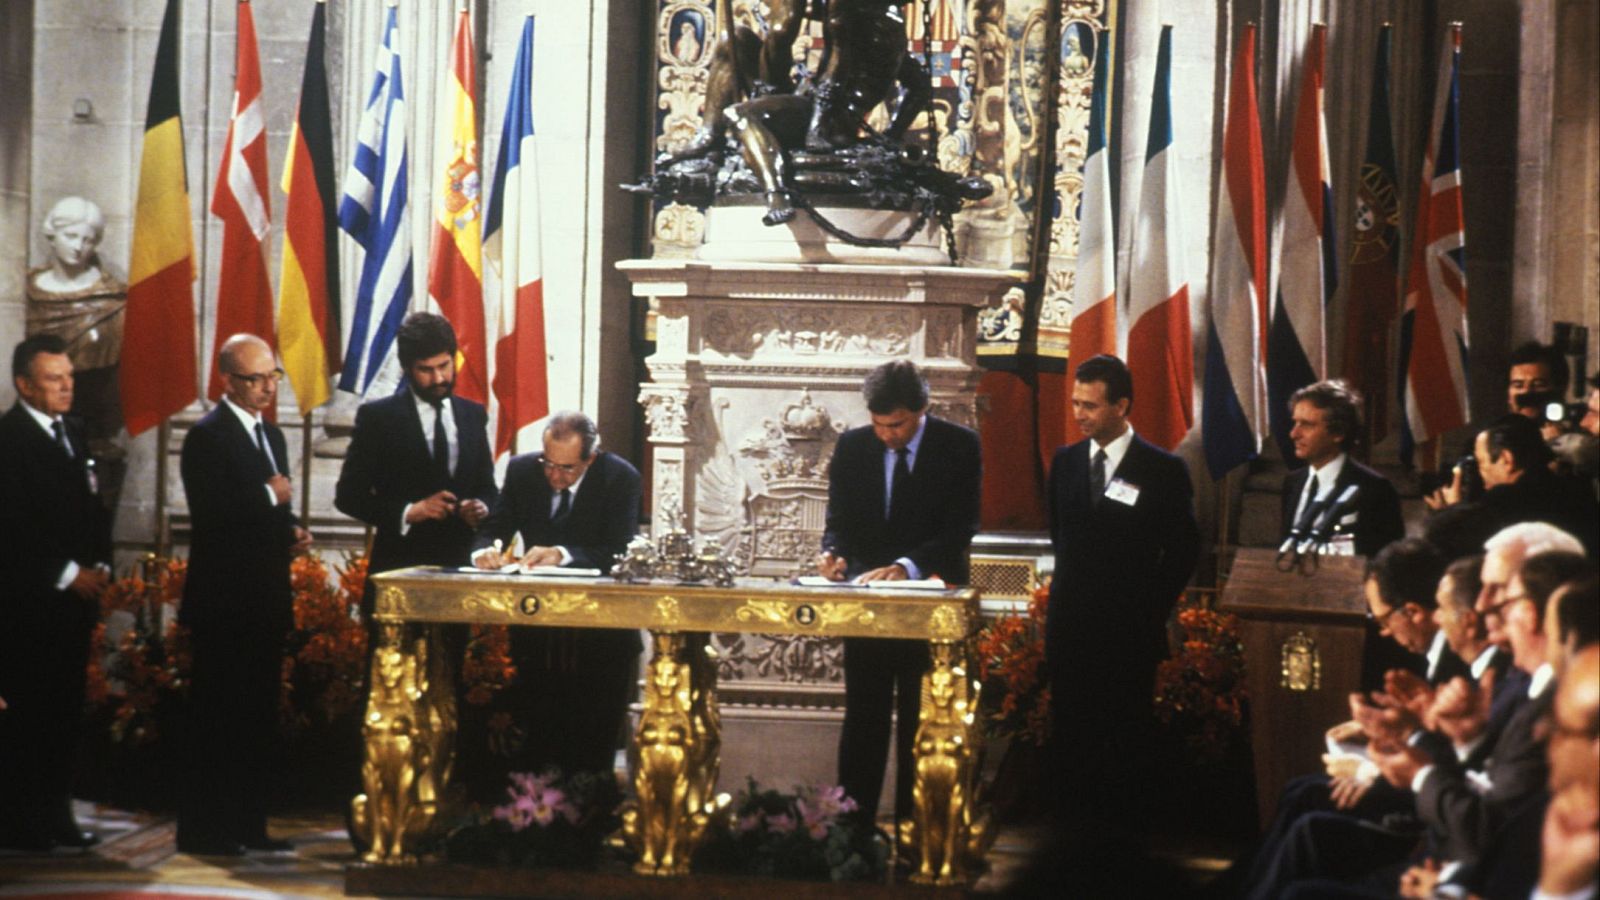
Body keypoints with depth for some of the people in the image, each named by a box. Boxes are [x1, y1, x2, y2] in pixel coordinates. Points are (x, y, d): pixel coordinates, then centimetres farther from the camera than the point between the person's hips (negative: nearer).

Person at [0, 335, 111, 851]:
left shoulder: (73, 433, 16)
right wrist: (66, 574, -14)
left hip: (76, 595, 8)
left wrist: (100, 567, 5)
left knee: (65, 710, 8)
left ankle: (54, 815, 13)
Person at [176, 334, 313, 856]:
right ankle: (203, 829, -1)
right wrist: (268, 496, -15)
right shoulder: (207, 436, -10)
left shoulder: (270, 435, 18)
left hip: (265, 602, 9)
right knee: (216, 719, -5)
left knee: (257, 719, 11)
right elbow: (209, 514, -21)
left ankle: (247, 826, 16)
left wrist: (292, 535, 7)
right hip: (225, 602, -9)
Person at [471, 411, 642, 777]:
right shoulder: (522, 470, 1)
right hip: (536, 626, 3)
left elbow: (620, 553, -20)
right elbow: (493, 527, 1)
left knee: (593, 745, -4)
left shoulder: (620, 479, -10)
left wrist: (561, 554, -34)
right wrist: (486, 550, -24)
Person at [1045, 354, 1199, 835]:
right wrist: (1069, 593, 11)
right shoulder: (1065, 462, 9)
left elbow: (1184, 550, 1)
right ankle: (1074, 830, 9)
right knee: (1070, 740, 4)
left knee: (1125, 741, 0)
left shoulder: (1164, 470, -5)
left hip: (1129, 632, -4)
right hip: (1070, 628, 4)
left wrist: (1151, 608, -2)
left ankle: (1123, 826, 7)